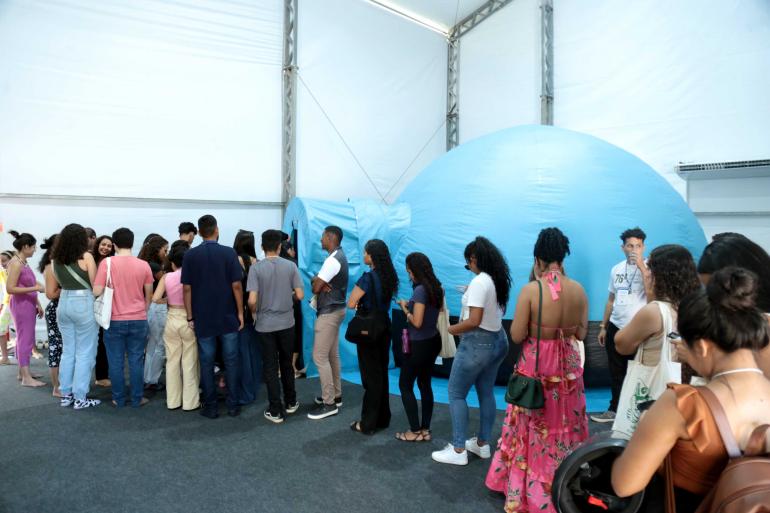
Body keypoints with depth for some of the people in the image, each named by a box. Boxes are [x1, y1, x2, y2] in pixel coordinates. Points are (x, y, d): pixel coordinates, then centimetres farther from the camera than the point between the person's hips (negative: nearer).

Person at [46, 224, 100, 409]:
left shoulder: (54, 262, 7)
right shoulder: (86, 257, -9)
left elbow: (51, 293, 9)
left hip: (63, 305, 6)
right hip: (84, 305, -6)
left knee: (68, 351, 16)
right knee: (84, 353, 2)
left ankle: (66, 394, 23)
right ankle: (80, 398, 6)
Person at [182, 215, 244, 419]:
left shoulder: (190, 255, -2)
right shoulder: (229, 253, -7)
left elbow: (187, 288, -3)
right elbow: (236, 285, -8)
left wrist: (190, 316, 4)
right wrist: (240, 312, 0)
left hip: (203, 319, 1)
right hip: (228, 317, -1)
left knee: (206, 362, 8)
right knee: (231, 361, 8)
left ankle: (210, 406, 13)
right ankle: (233, 404, 13)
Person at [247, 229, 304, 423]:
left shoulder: (256, 268, -11)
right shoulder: (290, 266, -5)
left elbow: (252, 300, -17)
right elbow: (300, 295, -6)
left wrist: (253, 313, 4)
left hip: (265, 324, -2)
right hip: (286, 323, 2)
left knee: (270, 367, 5)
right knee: (286, 363, 18)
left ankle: (276, 410, 9)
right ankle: (291, 402, 30)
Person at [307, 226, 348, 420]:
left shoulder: (333, 260, -21)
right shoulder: (338, 256, 13)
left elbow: (315, 287, -20)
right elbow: (316, 280, 9)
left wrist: (319, 285, 0)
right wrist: (321, 284, -12)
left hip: (329, 312, -10)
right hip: (334, 309, 10)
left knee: (320, 357, -6)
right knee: (332, 355, 16)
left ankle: (329, 403, -2)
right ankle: (335, 395, 24)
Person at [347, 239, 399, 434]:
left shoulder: (368, 277, -19)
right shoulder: (389, 276, 4)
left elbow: (351, 304, -19)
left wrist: (359, 303, 1)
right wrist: (364, 302, 3)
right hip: (384, 329, 7)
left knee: (371, 376, 1)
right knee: (381, 374, 15)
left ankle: (368, 424, 10)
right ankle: (383, 419, 25)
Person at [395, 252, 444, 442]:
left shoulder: (420, 290, -21)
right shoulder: (436, 288, 5)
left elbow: (417, 322, -22)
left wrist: (405, 309, -8)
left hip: (419, 345, -8)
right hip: (432, 341, 8)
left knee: (405, 385, 6)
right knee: (425, 384, 16)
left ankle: (415, 431, 10)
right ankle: (425, 430, 21)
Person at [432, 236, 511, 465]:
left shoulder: (479, 282, -20)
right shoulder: (499, 280, 6)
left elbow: (474, 321, -24)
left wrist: (453, 329, -9)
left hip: (477, 343, -9)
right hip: (497, 340, 9)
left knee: (456, 394, 3)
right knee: (486, 393, 17)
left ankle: (458, 451, 8)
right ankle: (483, 444, 29)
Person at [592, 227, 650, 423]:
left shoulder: (647, 268, -8)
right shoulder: (616, 269, 9)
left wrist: (641, 265, -25)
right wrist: (603, 326, 15)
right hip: (615, 327, 6)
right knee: (616, 373, 15)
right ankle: (615, 409, 28)